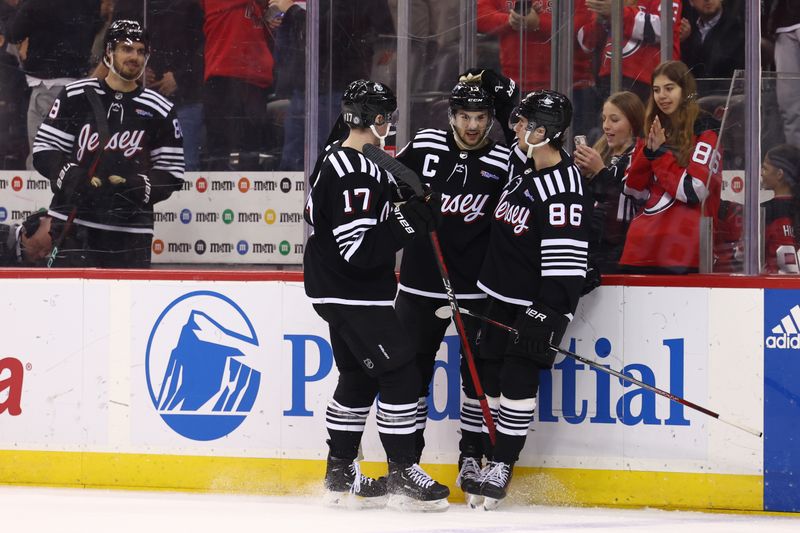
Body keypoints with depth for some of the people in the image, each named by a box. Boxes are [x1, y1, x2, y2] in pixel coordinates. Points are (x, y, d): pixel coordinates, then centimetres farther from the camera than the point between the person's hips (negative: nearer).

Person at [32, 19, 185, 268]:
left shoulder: (160, 111, 6)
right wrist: (72, 178, -14)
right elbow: (44, 150, 4)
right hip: (74, 222, -1)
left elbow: (171, 173, 7)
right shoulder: (76, 96, 3)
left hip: (130, 228, 1)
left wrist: (139, 188, -12)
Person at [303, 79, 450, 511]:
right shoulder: (356, 175, -22)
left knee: (359, 377, 16)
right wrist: (410, 222, -24)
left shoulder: (337, 159, 11)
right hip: (352, 295, -11)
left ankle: (340, 476, 21)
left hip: (340, 292, 11)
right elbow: (359, 249, -26)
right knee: (399, 374, -7)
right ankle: (402, 477, -3)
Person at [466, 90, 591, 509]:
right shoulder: (522, 162, 5)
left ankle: (501, 466, -4)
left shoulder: (564, 187, -22)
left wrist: (550, 314, -27)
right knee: (489, 375, 9)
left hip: (535, 302, -9)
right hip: (501, 294, 9)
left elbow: (566, 259, -25)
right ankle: (490, 457, 17)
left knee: (518, 380, -9)